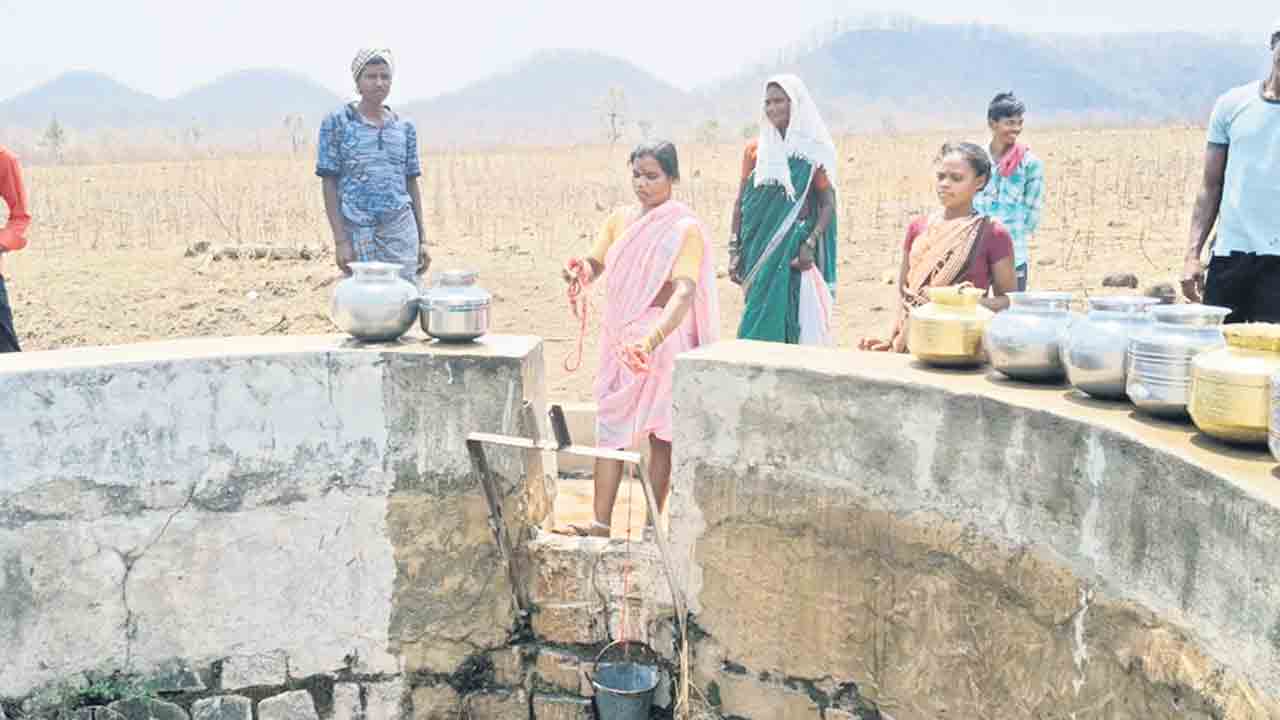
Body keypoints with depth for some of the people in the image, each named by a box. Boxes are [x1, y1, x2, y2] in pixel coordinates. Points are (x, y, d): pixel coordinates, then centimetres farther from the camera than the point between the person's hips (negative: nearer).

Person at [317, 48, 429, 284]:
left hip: (401, 230, 3)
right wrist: (340, 240, -10)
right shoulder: (336, 123, 1)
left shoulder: (405, 127, 10)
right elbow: (329, 184, -2)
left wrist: (422, 239, 9)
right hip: (357, 232, -2)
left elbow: (412, 184, 13)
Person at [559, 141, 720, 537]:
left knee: (660, 434, 5)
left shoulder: (685, 228, -13)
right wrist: (579, 270, -21)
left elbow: (684, 292, -26)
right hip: (619, 338, 6)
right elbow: (594, 264, 5)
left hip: (664, 339, -6)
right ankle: (601, 524, 10)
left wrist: (651, 341, -42)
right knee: (609, 429, 5)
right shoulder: (620, 218, 6)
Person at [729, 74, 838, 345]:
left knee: (792, 317, -4)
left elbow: (828, 203, -1)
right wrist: (734, 250, 3)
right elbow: (741, 202, 9)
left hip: (795, 250, -2)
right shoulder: (755, 149, 7)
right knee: (762, 317, 3)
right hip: (759, 249, 2)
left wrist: (810, 244, -13)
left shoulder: (813, 150, 0)